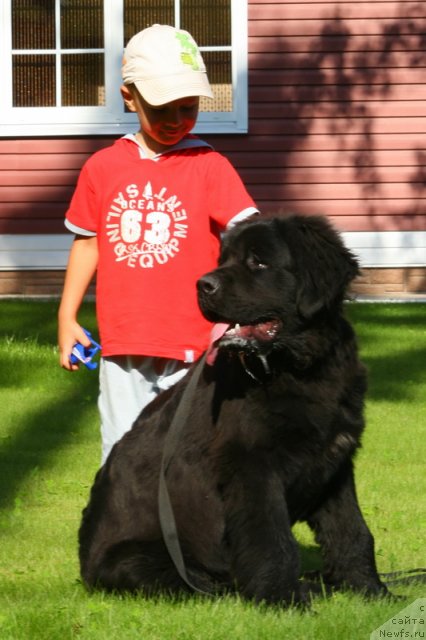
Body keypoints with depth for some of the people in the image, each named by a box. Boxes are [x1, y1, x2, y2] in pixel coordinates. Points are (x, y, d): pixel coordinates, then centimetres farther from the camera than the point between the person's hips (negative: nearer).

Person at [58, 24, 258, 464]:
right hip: (123, 346, 3)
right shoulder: (103, 168, 5)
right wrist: (67, 318, 14)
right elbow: (87, 242, 15)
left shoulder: (209, 167, -4)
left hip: (192, 347, -3)